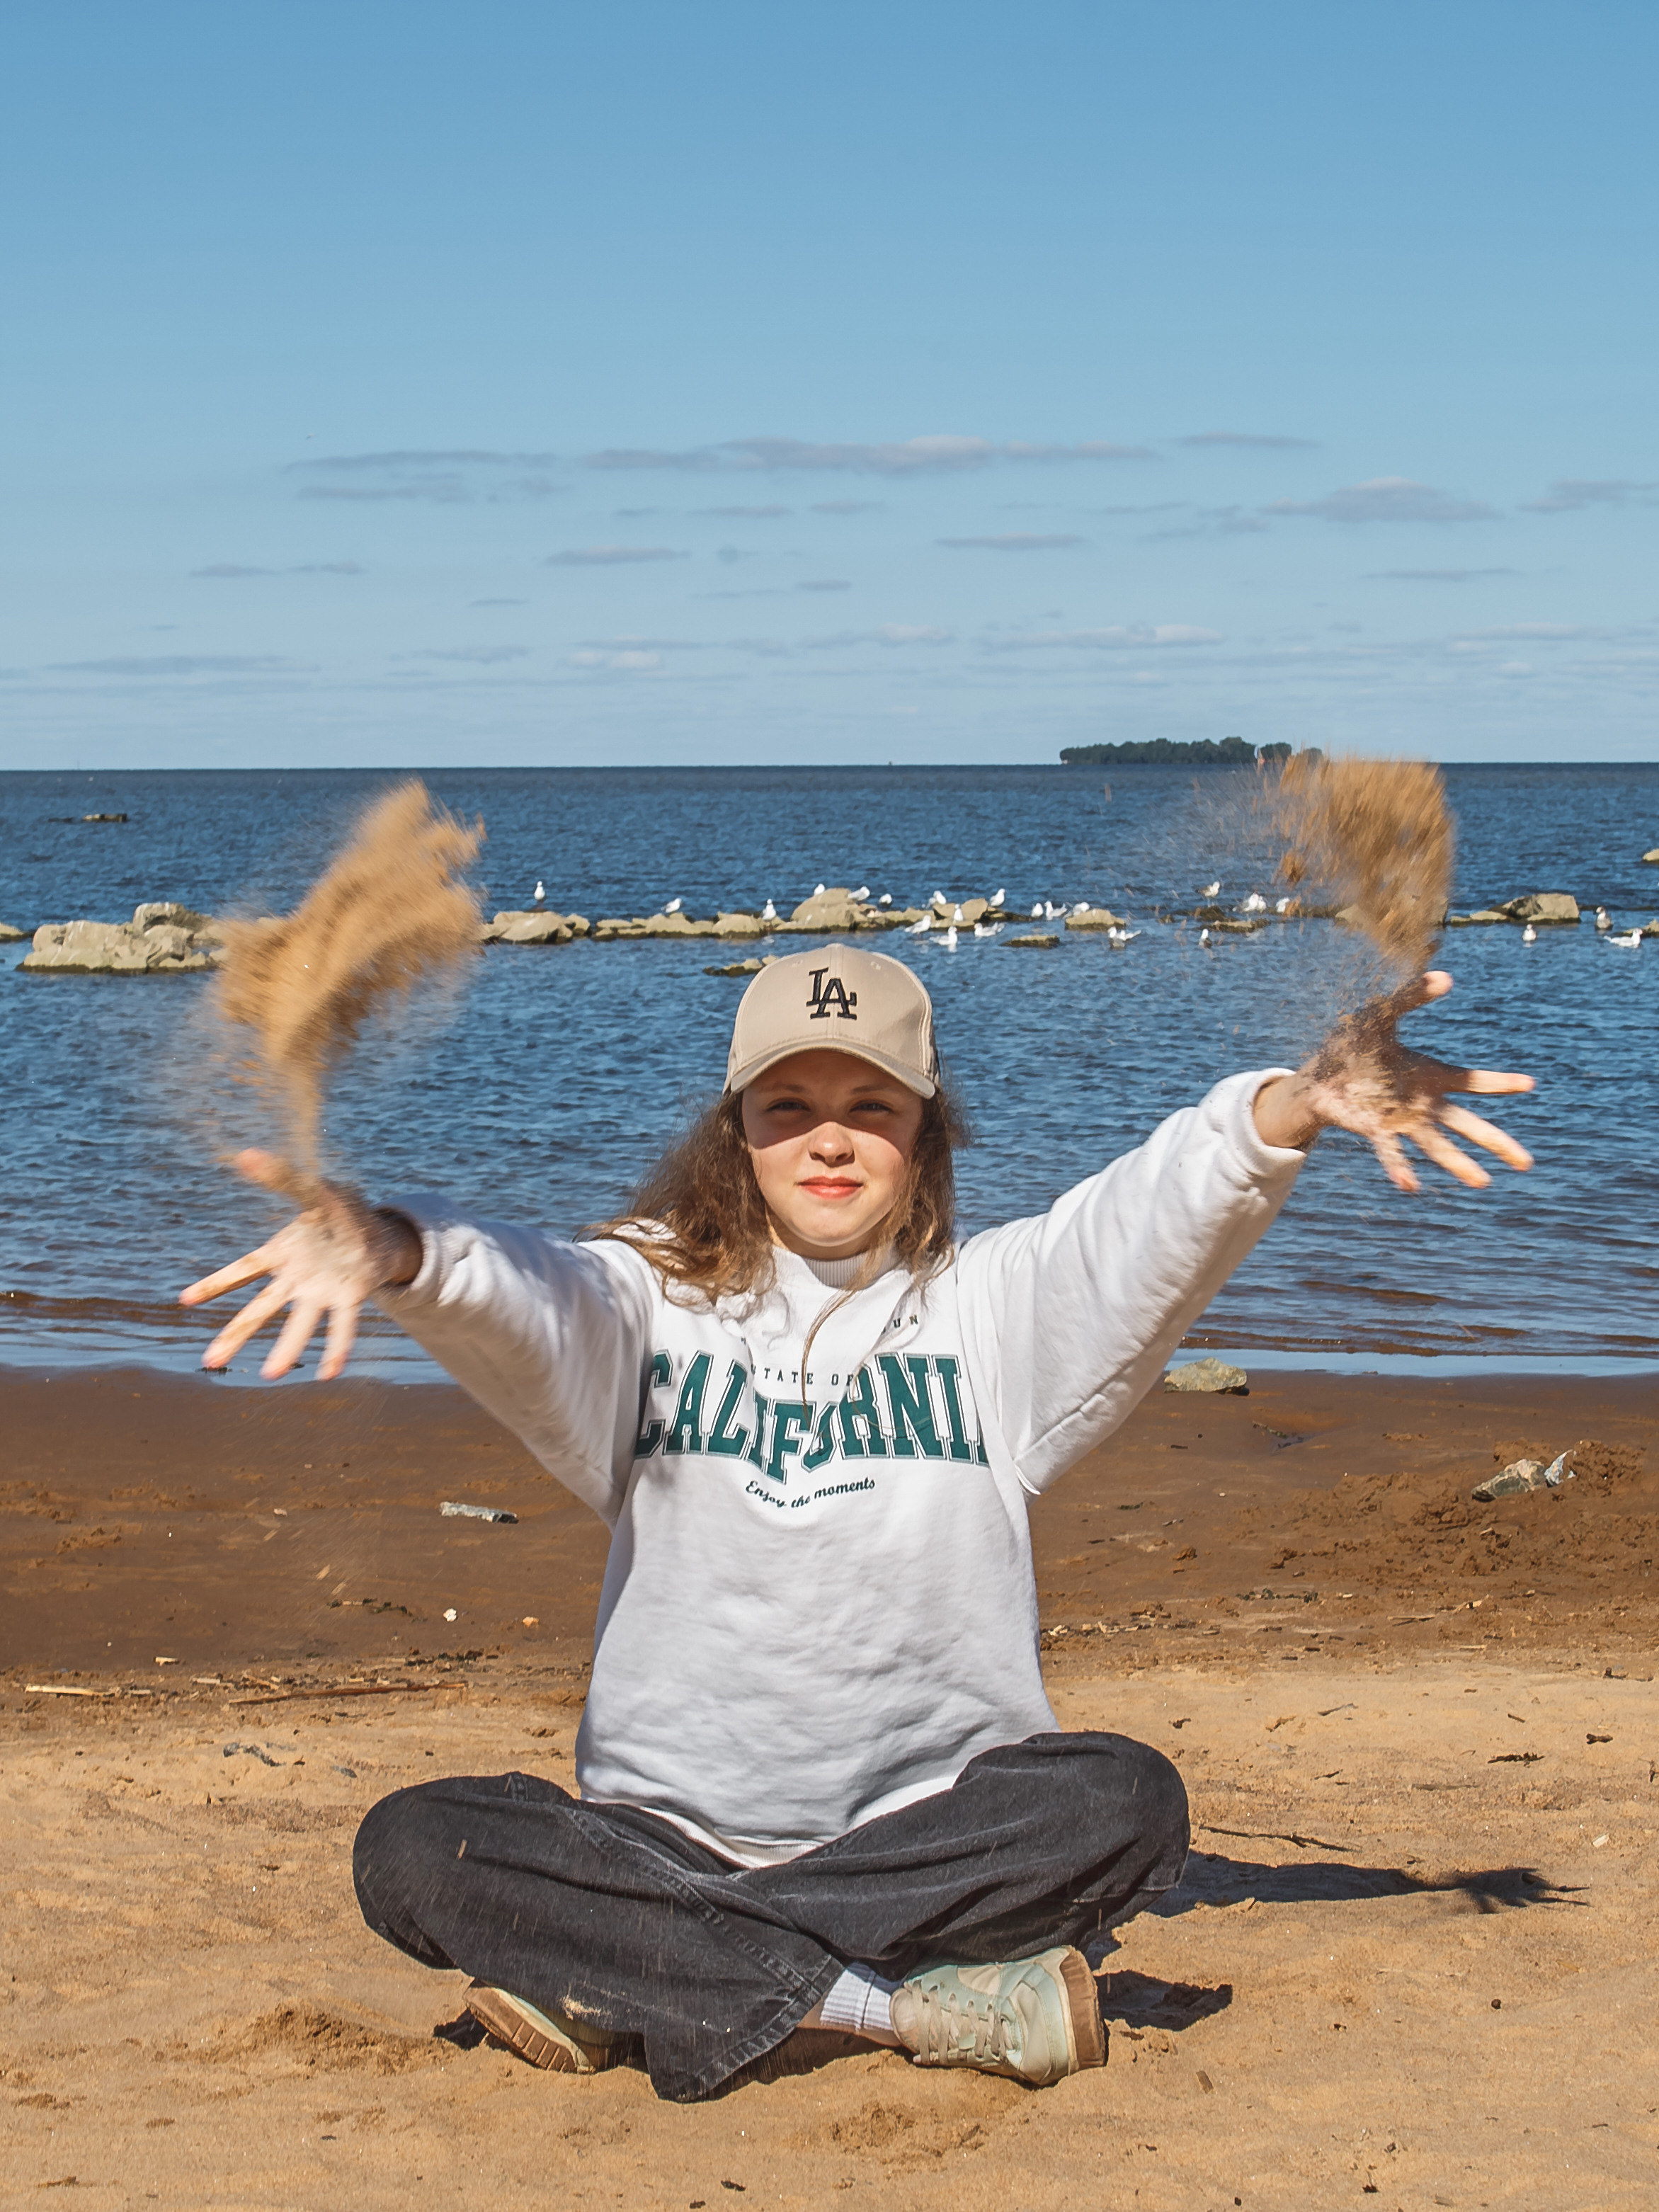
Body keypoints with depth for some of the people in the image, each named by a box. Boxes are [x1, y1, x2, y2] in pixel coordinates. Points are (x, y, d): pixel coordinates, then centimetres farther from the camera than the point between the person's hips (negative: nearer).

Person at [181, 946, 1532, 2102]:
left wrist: (1300, 1105, -36)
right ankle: (902, 2004, -29)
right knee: (414, 1851, -25)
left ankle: (633, 1990, -25)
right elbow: (517, 1304, -19)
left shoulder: (993, 1308, 4)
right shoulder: (650, 1305, 3)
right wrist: (395, 1252, -43)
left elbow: (1158, 1221, -15)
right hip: (666, 1829, 0)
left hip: (932, 1829, 0)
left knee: (1124, 1802, -30)